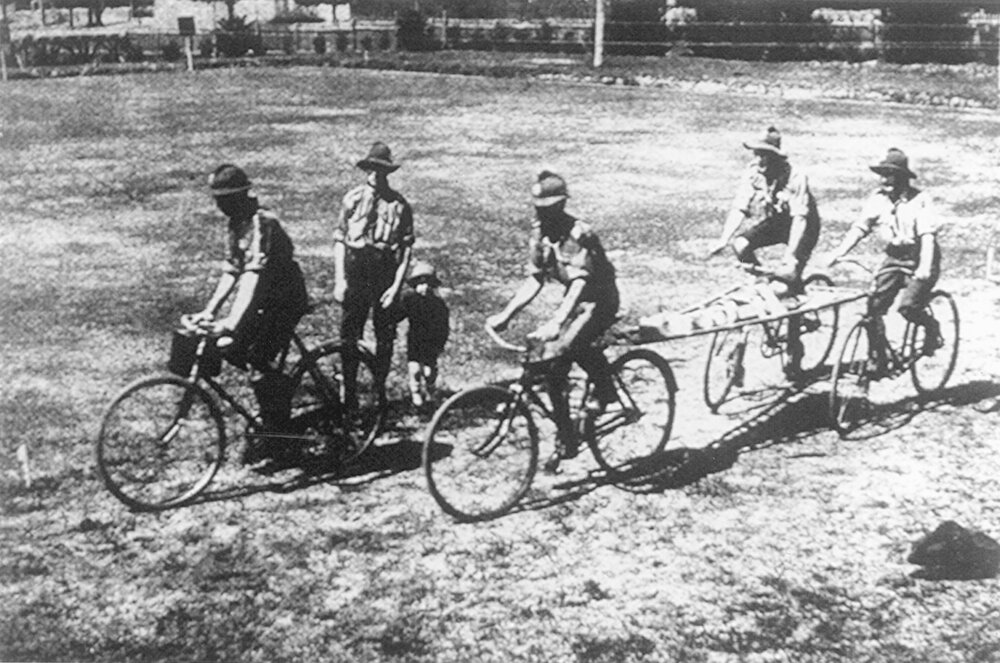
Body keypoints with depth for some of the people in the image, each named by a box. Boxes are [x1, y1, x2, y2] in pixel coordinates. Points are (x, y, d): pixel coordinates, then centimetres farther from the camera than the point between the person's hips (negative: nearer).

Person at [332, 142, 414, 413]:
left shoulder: (399, 205, -1)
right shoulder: (352, 198, 2)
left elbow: (406, 247, -2)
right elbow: (339, 239, 3)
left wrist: (397, 284, -9)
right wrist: (340, 279, -4)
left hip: (385, 273, 0)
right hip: (355, 271, 0)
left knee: (385, 337, 7)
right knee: (349, 336, 1)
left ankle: (379, 391, 23)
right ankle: (349, 395, 13)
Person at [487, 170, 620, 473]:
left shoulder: (578, 234, -25)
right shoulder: (539, 233, -2)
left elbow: (580, 283, -36)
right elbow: (534, 280, 1)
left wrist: (556, 322, -48)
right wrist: (505, 314, -10)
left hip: (598, 300, -8)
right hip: (573, 300, 8)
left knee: (568, 345, -30)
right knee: (554, 368, 5)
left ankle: (604, 388, -3)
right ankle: (566, 440, 19)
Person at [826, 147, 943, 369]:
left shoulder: (920, 200, -16)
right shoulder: (878, 199, -2)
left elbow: (928, 235, -22)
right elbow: (860, 228, -3)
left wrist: (924, 267, -35)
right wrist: (839, 252, -17)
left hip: (919, 260, -5)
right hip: (894, 257, 5)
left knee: (907, 305, -22)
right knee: (873, 306, -7)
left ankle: (932, 328, 11)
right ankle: (878, 358, 8)